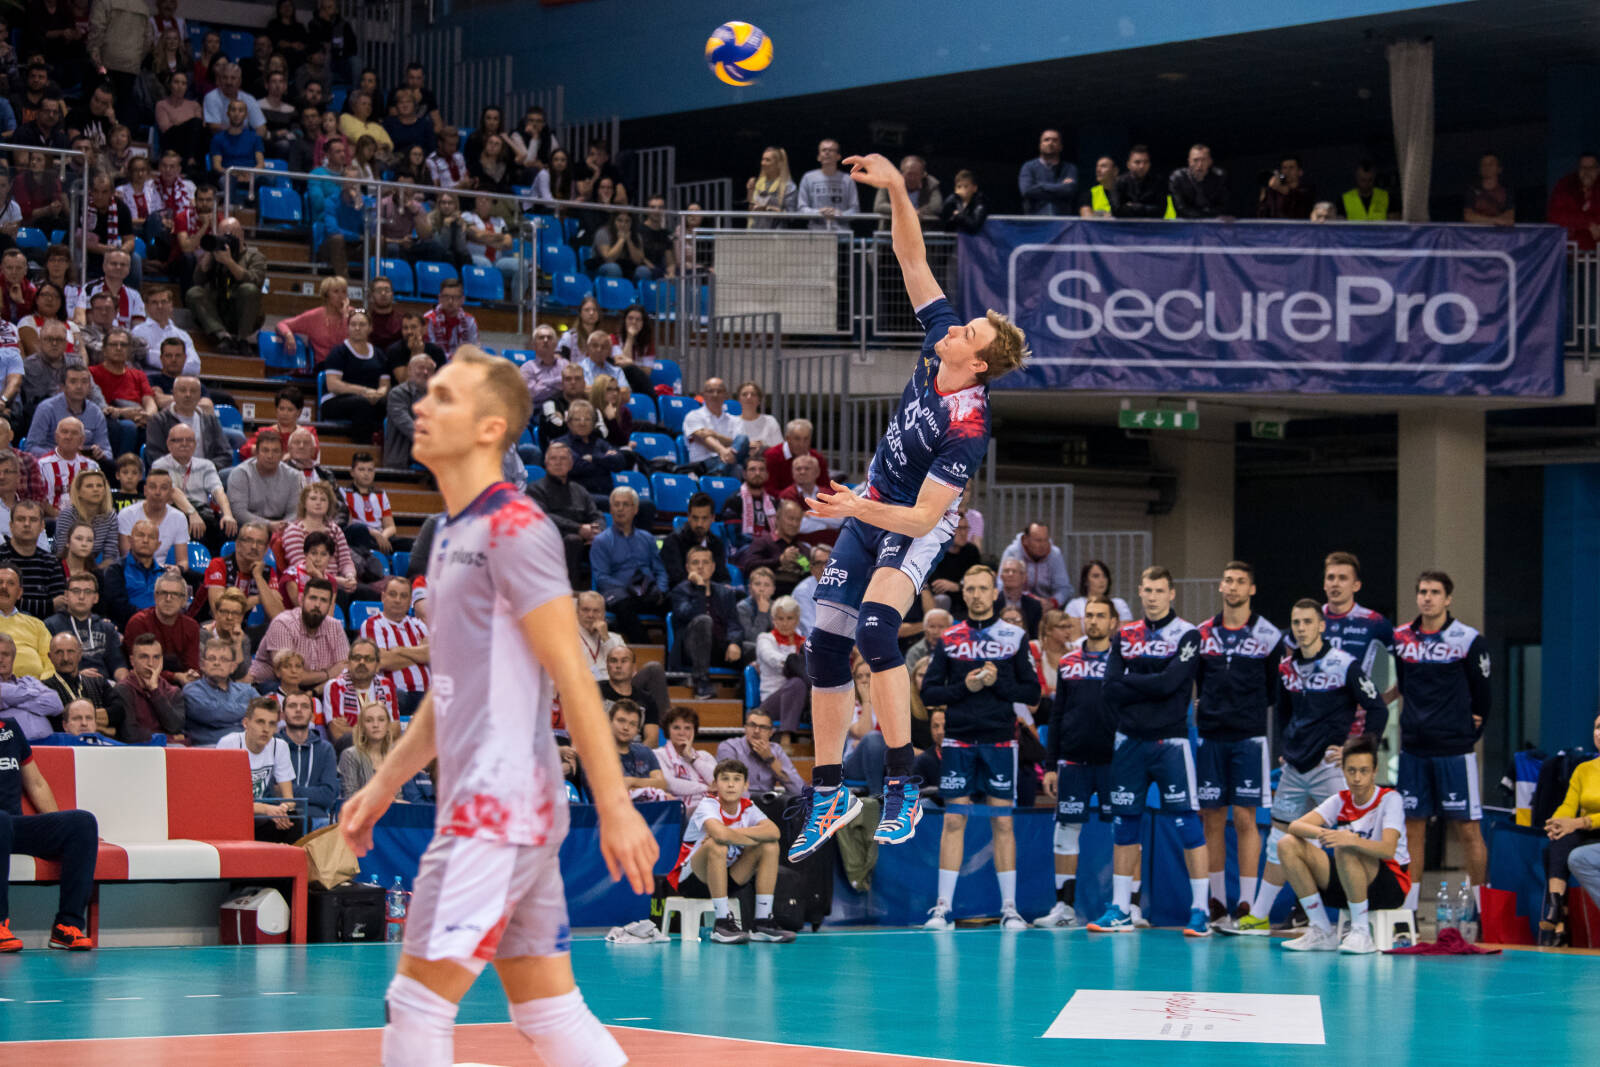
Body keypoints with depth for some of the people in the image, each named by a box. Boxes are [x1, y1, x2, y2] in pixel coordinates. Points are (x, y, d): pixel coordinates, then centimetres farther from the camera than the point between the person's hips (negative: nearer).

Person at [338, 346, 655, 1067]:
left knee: (417, 1003, -6)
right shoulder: (453, 539, 17)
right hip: (483, 807, 9)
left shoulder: (514, 529, -11)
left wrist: (614, 808, -18)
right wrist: (384, 784, 23)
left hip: (498, 809, -9)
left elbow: (571, 677, -15)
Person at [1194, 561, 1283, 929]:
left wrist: (1249, 709, 7)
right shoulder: (1202, 634, 9)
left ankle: (1246, 905, -3)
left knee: (1245, 818, -6)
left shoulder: (1268, 636, 2)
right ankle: (1217, 904, 11)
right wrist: (1204, 709, 8)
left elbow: (1276, 688, 7)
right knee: (1212, 819, 4)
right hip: (1210, 736, 3)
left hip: (1249, 737, -3)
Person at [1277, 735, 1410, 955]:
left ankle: (1361, 933, -24)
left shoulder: (1390, 799, -10)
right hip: (1345, 887, 6)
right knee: (1287, 845, -9)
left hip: (1391, 885, -6)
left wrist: (1352, 840, -46)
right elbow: (1295, 826, -9)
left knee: (1345, 850, -35)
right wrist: (1321, 833, -33)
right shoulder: (1341, 800, 4)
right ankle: (1323, 933, -7)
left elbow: (1388, 849, -27)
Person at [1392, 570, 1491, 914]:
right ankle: (1407, 910, 10)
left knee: (1467, 829, -3)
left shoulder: (1468, 640, -4)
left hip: (1454, 751, -4)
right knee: (1413, 827, 6)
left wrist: (1469, 734, 9)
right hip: (1413, 749, 4)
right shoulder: (1401, 638, 7)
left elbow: (1482, 693, 3)